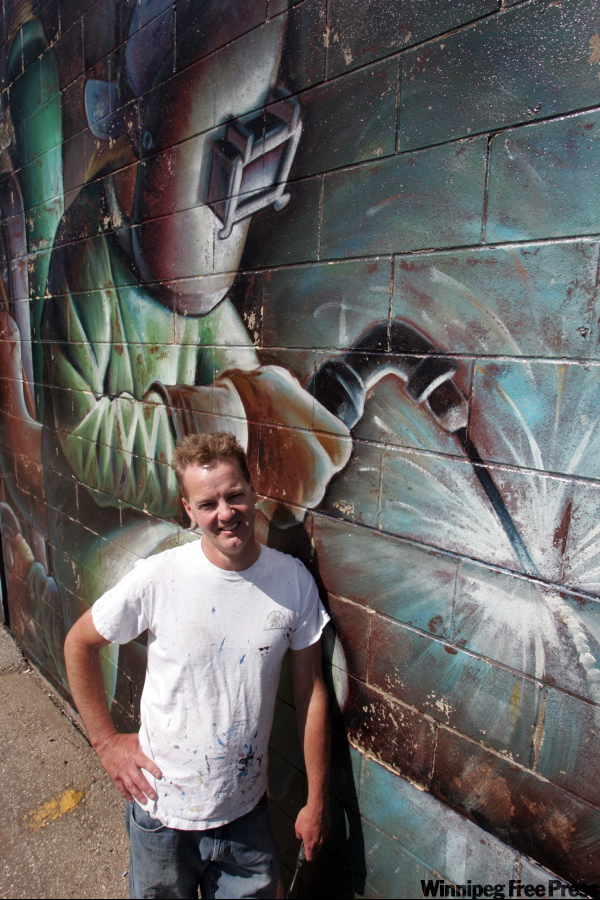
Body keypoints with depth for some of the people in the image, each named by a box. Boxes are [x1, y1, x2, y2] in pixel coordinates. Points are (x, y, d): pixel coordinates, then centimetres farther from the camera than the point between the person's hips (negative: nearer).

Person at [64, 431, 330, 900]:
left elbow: (310, 689, -6)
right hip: (163, 808, -1)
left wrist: (317, 800, 0)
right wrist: (106, 740, -3)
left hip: (247, 810, 1)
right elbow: (79, 644, -5)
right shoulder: (157, 578, -22)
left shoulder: (294, 580, -16)